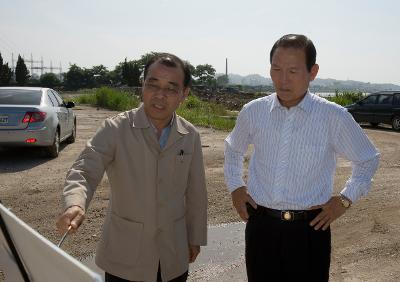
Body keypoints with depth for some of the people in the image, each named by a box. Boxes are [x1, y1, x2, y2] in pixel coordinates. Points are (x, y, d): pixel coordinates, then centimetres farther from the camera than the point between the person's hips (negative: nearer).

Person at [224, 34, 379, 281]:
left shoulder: (334, 117, -8)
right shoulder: (253, 112, -1)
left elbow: (368, 160, 9)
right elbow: (233, 149, 20)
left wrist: (346, 199, 0)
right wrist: (235, 186, 10)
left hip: (310, 228, -2)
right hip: (260, 225, 2)